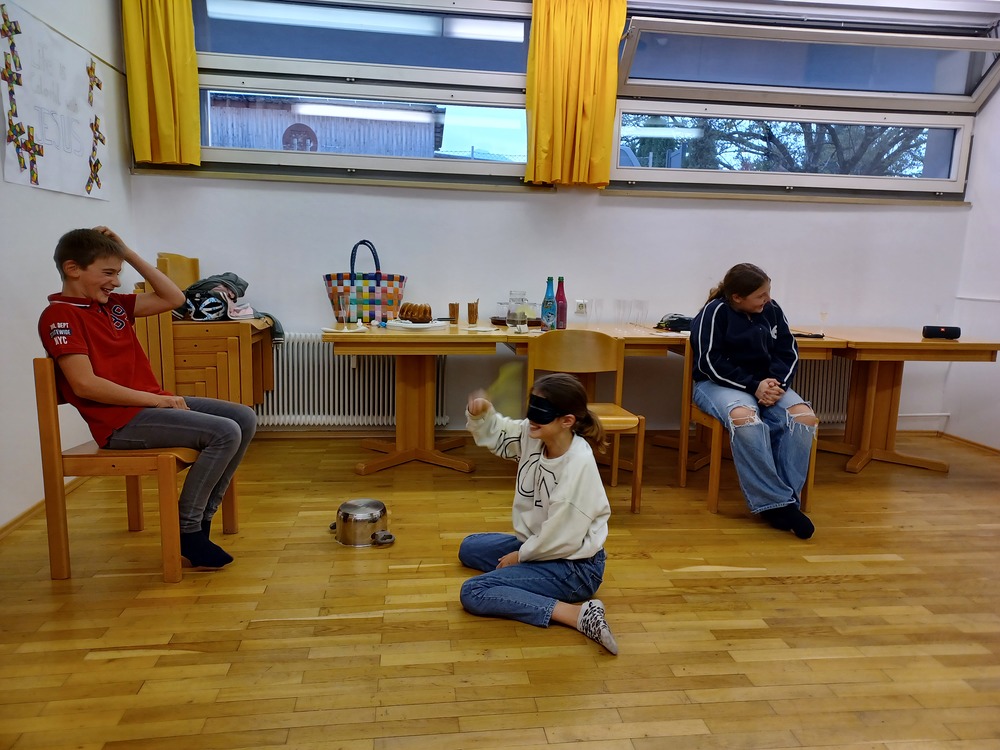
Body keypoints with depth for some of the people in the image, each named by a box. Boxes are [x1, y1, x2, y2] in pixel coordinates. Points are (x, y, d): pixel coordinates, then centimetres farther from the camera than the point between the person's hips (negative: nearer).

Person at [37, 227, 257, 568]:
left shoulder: (113, 304, 14)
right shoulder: (59, 315, -9)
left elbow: (173, 298, 15)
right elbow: (84, 384, -19)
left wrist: (129, 254, 9)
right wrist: (155, 399, -19)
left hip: (151, 403, 9)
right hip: (122, 421, -9)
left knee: (245, 419, 1)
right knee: (225, 433, -22)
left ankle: (200, 517, 2)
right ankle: (187, 529, -7)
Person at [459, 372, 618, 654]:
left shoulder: (579, 464, -31)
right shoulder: (532, 435, -9)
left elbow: (562, 538, -26)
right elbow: (493, 432, 8)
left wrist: (520, 556, -9)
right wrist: (481, 412, -16)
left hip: (574, 565, -9)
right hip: (539, 544, 9)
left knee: (473, 593, -19)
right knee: (469, 548, 24)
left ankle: (577, 613, -21)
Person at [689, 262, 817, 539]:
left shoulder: (771, 310, 6)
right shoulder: (715, 312, -9)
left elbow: (789, 352, 11)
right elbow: (710, 363, -14)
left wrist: (777, 382, -10)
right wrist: (754, 386, -20)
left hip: (768, 383, 6)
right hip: (719, 384, -5)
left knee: (805, 418, -23)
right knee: (745, 418, -38)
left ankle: (785, 500, -19)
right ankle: (776, 503, -30)